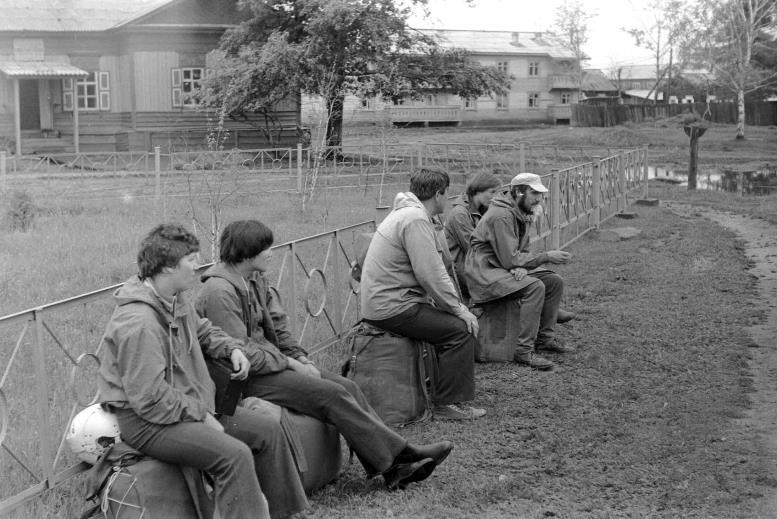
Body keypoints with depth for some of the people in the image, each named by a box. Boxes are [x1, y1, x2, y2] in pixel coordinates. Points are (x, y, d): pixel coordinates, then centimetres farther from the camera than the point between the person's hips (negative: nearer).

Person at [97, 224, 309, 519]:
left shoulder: (177, 299, 5)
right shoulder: (139, 323, -26)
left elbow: (202, 331, 28)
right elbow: (150, 400, -26)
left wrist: (231, 348, 9)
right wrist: (201, 415, -18)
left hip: (190, 404, 10)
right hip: (145, 421, -10)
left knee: (268, 431, 4)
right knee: (235, 455, -28)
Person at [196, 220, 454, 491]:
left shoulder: (255, 280, 11)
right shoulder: (219, 292, -19)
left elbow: (279, 327, 15)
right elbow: (243, 354, -22)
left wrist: (302, 360, 0)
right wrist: (290, 364, -13)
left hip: (273, 362, 9)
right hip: (245, 378, -9)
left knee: (347, 387, -5)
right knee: (331, 394, -20)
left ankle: (394, 470, -8)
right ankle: (399, 454, -11)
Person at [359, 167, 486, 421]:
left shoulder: (407, 213, 17)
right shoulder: (415, 220, -17)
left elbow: (432, 272, 19)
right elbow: (431, 276, -22)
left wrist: (454, 306, 13)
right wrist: (458, 309, -11)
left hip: (381, 301, 11)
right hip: (392, 307, -11)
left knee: (450, 320, 15)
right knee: (460, 329, -11)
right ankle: (447, 404, -6)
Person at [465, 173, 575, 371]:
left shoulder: (523, 214, 10)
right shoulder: (502, 216, -22)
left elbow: (522, 251, 13)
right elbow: (510, 259, -25)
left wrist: (522, 267, -12)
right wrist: (547, 257, -19)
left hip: (507, 268, 10)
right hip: (485, 271, -10)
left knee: (555, 282, 4)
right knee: (535, 287, -29)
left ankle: (544, 337, 13)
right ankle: (524, 350, -25)